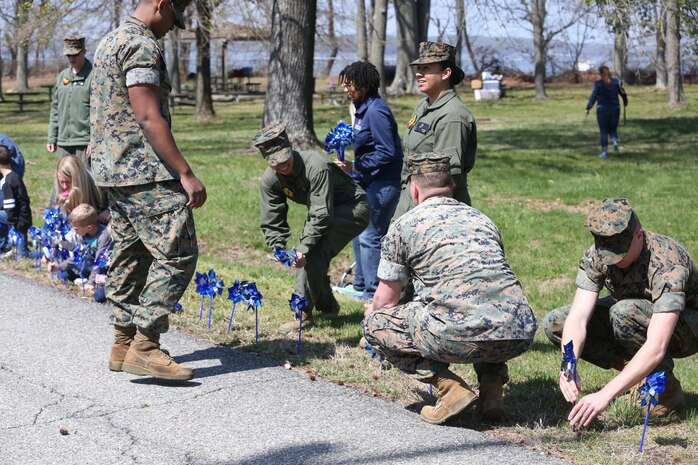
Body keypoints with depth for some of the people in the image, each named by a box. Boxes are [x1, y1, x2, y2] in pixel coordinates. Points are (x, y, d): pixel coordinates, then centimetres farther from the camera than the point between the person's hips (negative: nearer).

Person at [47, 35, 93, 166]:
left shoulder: (93, 76, -5)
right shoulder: (62, 76, 15)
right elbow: (55, 109, 18)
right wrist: (52, 138, 13)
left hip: (84, 143, -6)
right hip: (63, 141, 6)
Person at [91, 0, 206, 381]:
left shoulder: (110, 42, 19)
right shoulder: (142, 45, -14)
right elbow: (148, 117, -21)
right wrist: (186, 173, -22)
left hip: (112, 171, 11)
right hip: (146, 173, -11)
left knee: (130, 255, 14)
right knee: (176, 254, -10)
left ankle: (123, 344, 18)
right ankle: (144, 346, -12)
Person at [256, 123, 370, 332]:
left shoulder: (316, 167, -34)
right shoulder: (269, 180, -13)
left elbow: (321, 215, -35)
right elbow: (271, 222, -9)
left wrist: (302, 249, -40)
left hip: (353, 208, -8)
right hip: (322, 210, 8)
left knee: (313, 251, -26)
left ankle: (303, 313, -24)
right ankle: (328, 307, 22)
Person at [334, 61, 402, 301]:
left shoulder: (376, 111, -20)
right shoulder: (362, 109, 11)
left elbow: (387, 152, -22)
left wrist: (355, 167, -23)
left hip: (382, 184, -11)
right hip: (367, 182, 11)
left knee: (369, 236, -6)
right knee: (358, 233, 18)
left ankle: (374, 292, 4)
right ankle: (361, 285, 30)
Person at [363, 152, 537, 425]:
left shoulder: (403, 226, 12)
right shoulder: (482, 219, 27)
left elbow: (386, 301, 19)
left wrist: (372, 313, 44)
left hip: (461, 335, -6)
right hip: (520, 337, 6)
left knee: (374, 325, 15)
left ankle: (450, 387, 1)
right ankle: (492, 384, 15)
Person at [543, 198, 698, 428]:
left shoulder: (668, 263, -36)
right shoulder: (596, 256, -18)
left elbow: (656, 348, -44)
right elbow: (578, 317, -25)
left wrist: (605, 395, -51)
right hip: (633, 322, 6)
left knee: (624, 312, -37)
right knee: (554, 323, -12)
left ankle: (669, 390, -16)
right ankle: (638, 372, -3)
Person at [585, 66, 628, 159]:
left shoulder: (598, 84, -7)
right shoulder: (616, 82, 1)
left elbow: (593, 96, -15)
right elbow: (623, 94, 4)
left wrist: (588, 108, -19)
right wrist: (625, 102, 23)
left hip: (602, 110, -2)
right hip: (615, 109, 2)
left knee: (603, 131, 6)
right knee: (613, 129, 17)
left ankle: (605, 151, 2)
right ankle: (615, 141, -12)